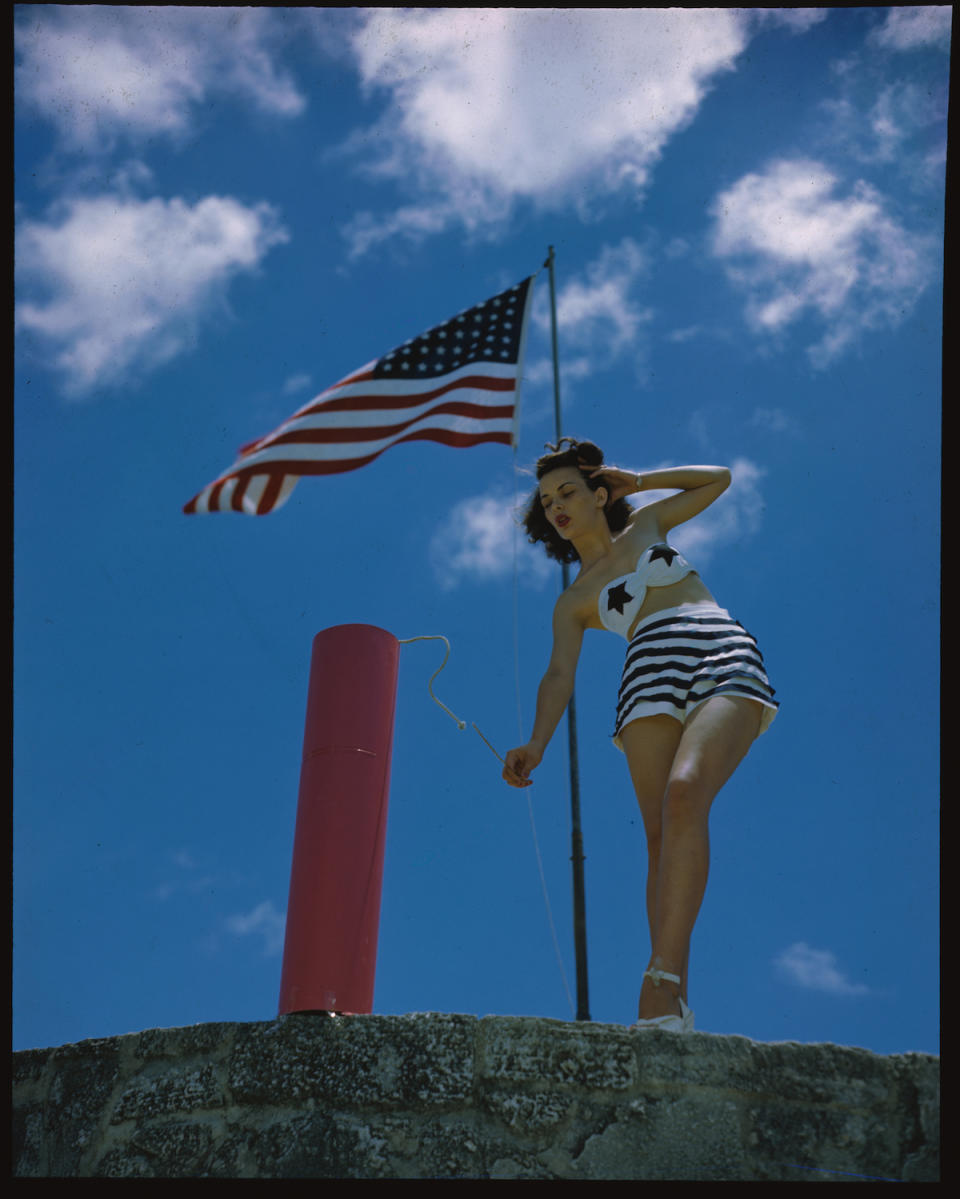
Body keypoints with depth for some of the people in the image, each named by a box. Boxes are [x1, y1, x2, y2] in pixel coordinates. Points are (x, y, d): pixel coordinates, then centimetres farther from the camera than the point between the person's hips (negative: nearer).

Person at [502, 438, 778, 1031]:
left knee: (685, 792, -28)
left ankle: (661, 983, -36)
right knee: (662, 835, -17)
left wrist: (638, 480, 35)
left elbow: (719, 478, 39)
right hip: (654, 675, 1)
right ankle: (673, 1005, -20)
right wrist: (536, 744, -8)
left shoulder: (646, 524, 29)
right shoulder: (574, 601, 23)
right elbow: (560, 675, 9)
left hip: (728, 655, -1)